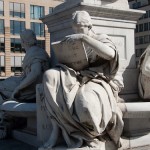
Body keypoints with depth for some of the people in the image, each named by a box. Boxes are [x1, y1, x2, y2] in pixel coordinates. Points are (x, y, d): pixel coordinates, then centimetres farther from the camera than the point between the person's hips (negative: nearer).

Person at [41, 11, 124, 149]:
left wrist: (83, 37, -20)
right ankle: (56, 128, -23)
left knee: (85, 103, -41)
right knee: (50, 75, -24)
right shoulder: (74, 43, 23)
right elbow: (68, 62, 22)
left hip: (97, 82, -5)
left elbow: (110, 54, -17)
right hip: (79, 78, 5)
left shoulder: (101, 38, 8)